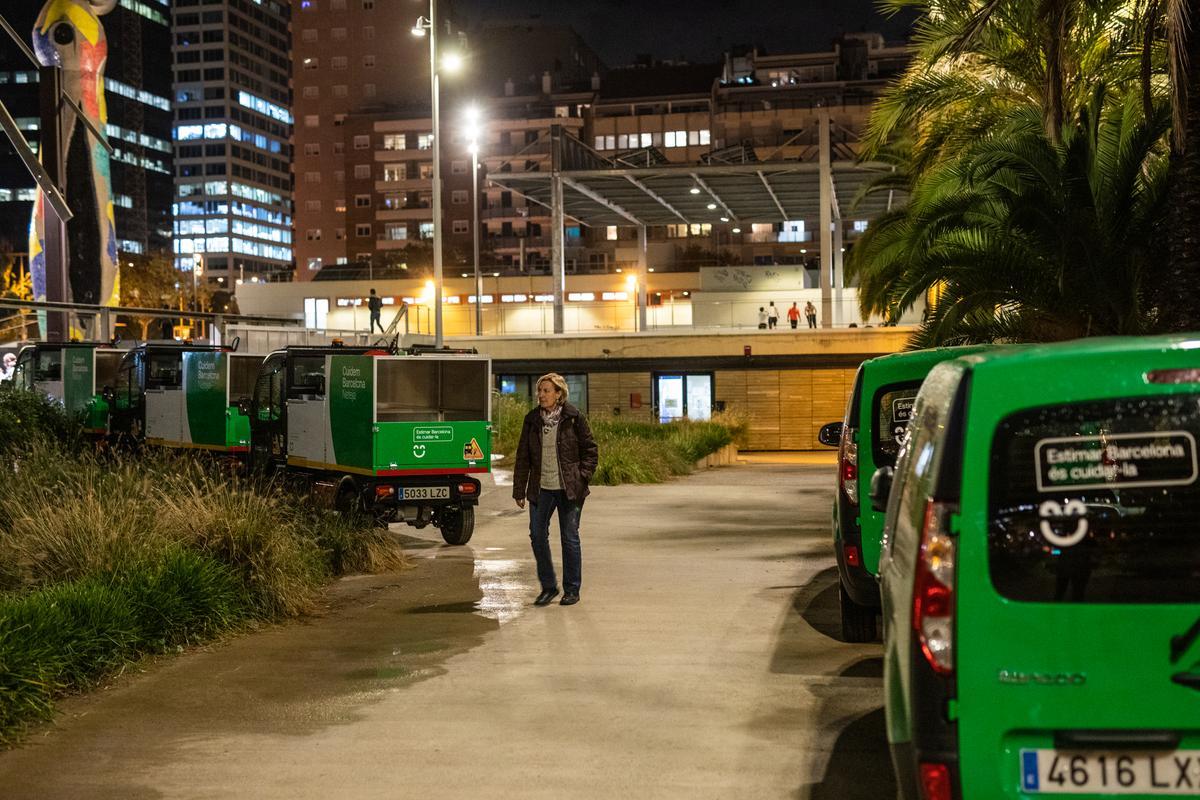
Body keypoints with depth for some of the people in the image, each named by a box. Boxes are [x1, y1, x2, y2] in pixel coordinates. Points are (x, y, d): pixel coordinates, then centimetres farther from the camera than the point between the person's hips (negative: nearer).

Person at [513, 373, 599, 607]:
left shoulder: (574, 418, -4)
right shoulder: (532, 420, 5)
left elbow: (590, 450, 2)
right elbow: (523, 457, 8)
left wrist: (582, 476, -10)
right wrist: (519, 490, 6)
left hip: (569, 489, -3)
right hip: (541, 488, 3)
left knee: (570, 538, 3)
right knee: (537, 534, 0)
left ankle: (572, 590, 15)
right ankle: (548, 586, 16)